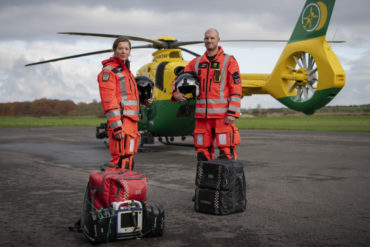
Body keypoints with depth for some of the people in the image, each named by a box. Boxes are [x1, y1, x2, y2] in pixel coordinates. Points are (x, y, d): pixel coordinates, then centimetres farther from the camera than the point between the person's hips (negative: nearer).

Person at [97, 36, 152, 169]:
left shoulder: (126, 71, 23)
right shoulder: (108, 71, -6)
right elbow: (108, 101, -16)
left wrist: (144, 101, 15)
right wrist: (117, 127, -23)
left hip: (131, 122, 9)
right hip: (120, 122, -9)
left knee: (128, 160, 12)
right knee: (121, 162, -15)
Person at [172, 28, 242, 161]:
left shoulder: (229, 61, 2)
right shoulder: (196, 63, 14)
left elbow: (236, 89, -4)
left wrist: (232, 113, -13)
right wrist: (175, 93, -1)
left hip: (222, 114, -4)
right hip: (202, 115, 4)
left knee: (226, 152, -7)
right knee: (202, 152, 7)